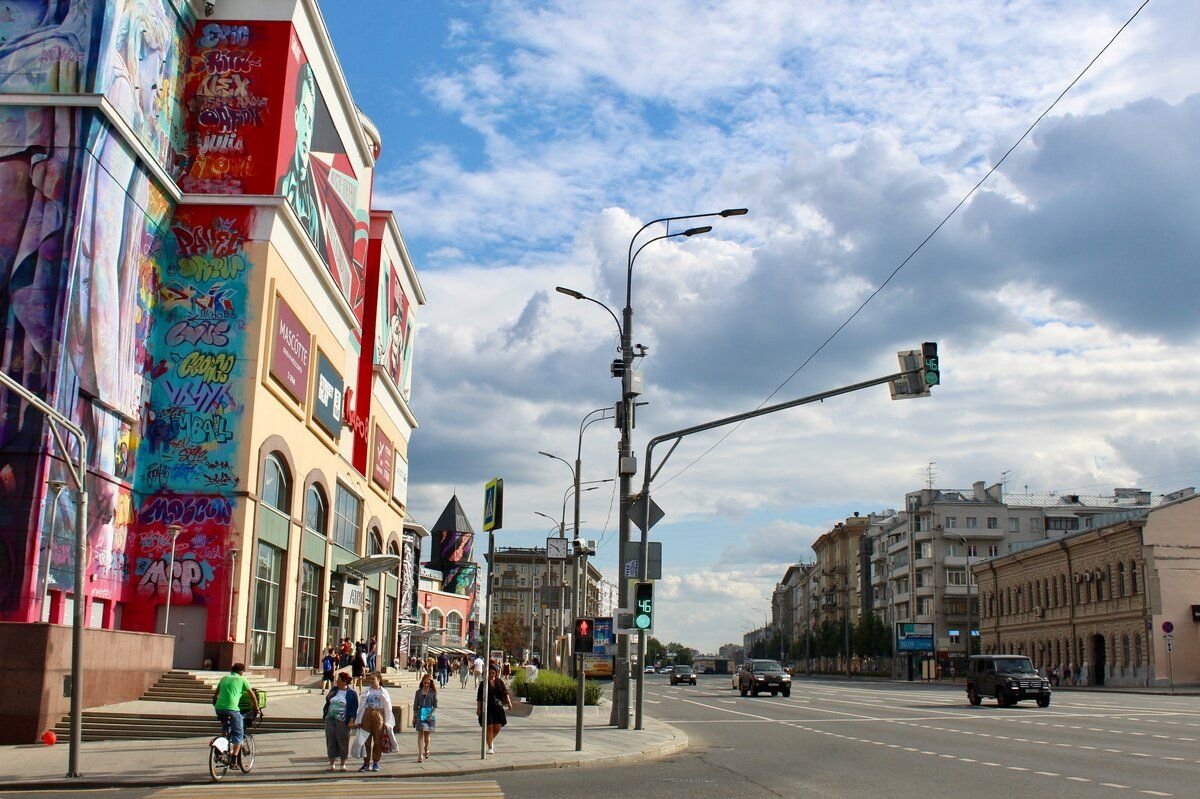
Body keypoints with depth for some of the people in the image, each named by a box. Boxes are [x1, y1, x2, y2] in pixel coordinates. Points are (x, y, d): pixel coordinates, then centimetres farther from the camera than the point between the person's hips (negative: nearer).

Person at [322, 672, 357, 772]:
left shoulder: (352, 693, -4)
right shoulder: (334, 690, 10)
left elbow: (354, 709, -5)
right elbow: (327, 701, 22)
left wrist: (351, 721, -13)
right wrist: (328, 696, 0)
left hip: (342, 721, -5)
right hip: (330, 719, 5)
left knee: (343, 742, 1)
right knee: (331, 741, 6)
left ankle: (342, 765, 11)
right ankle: (331, 764, 14)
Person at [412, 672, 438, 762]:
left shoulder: (433, 692, 0)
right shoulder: (419, 692, 4)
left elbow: (435, 705, 1)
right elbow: (415, 705, 7)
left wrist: (431, 714, -12)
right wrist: (414, 717, 6)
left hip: (429, 714, -1)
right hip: (420, 714, 1)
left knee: (427, 734, 7)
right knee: (420, 734, -5)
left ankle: (426, 748, 36)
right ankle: (420, 755, -4)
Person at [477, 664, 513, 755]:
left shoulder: (500, 682, 6)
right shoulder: (483, 684, -2)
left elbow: (505, 692, 5)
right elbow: (479, 698, -1)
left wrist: (509, 702, -8)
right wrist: (478, 709, -4)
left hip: (498, 708, 3)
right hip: (487, 708, -3)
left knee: (497, 728, 4)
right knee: (489, 727, -5)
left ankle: (491, 740, 35)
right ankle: (490, 747, 5)